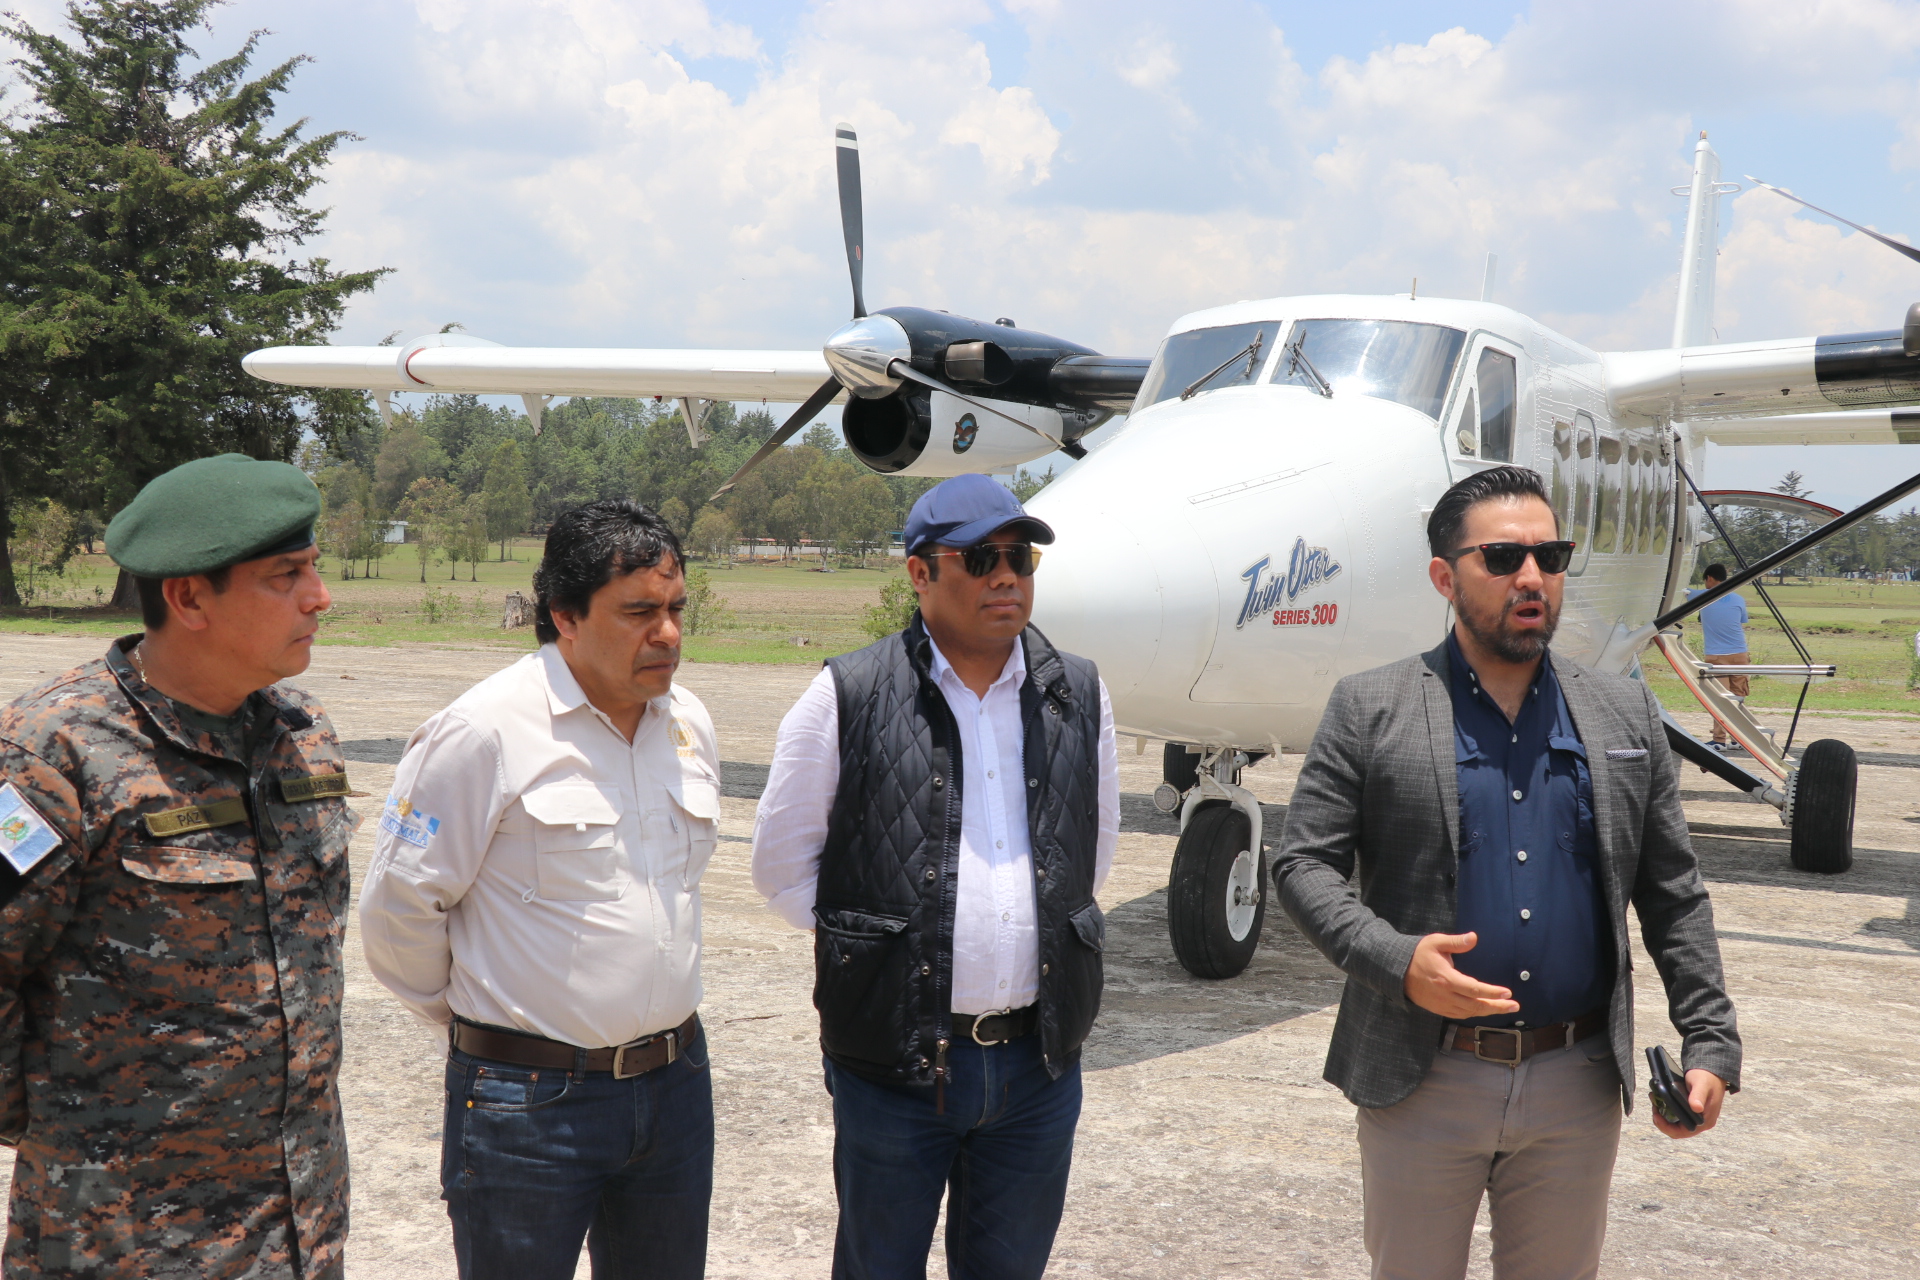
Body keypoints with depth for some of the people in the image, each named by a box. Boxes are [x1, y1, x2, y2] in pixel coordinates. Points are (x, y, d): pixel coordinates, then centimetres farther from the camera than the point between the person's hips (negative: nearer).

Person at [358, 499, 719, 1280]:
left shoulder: (688, 723, 6)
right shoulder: (484, 731, -15)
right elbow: (398, 908, -9)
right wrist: (474, 1018, 5)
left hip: (675, 1088, 6)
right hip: (530, 1100, -6)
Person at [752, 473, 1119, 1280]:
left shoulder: (1080, 697, 6)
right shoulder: (846, 699, -5)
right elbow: (782, 864, 1)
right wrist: (876, 943, 1)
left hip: (1039, 1059, 3)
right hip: (893, 1061, -3)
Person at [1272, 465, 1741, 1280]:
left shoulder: (1626, 717, 7)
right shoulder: (1368, 710, -2)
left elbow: (1673, 896, 9)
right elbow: (1303, 865, -6)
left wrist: (1710, 1042, 2)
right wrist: (1394, 961, -21)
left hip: (1577, 1089, 3)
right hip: (1420, 1084, -2)